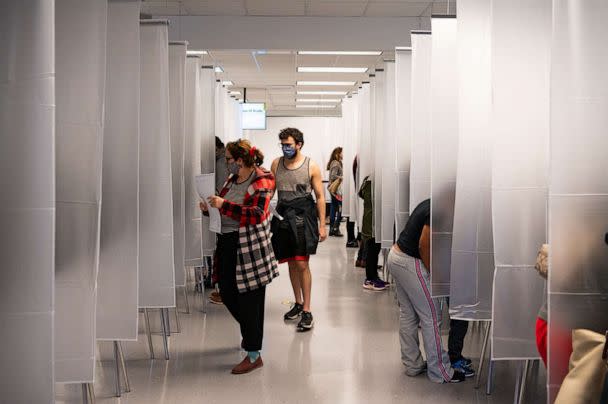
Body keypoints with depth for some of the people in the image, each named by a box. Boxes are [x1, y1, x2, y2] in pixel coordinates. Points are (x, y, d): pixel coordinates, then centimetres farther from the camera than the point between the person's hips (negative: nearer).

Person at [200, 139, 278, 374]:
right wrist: (210, 208, 4)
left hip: (250, 248, -8)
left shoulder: (262, 181, -11)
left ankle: (254, 355, 8)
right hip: (227, 244, 8)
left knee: (249, 299, -3)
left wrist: (223, 205, -25)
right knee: (228, 295, 15)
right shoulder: (233, 180, 12)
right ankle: (250, 331, 42)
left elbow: (256, 214, -24)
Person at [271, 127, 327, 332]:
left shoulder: (311, 166, -2)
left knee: (302, 264, -8)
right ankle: (298, 303, 27)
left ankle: (307, 311, -2)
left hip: (303, 217, -4)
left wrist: (322, 224, -3)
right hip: (283, 216, 4)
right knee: (291, 263, 11)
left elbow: (320, 197, 0)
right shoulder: (276, 164, 7)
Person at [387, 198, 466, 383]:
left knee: (408, 314, 16)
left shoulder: (430, 204, 11)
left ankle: (412, 365, 24)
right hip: (410, 263, -10)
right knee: (431, 316, -1)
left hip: (396, 255, 10)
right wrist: (433, 274, -11)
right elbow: (423, 246, -21)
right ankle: (440, 372, 7)